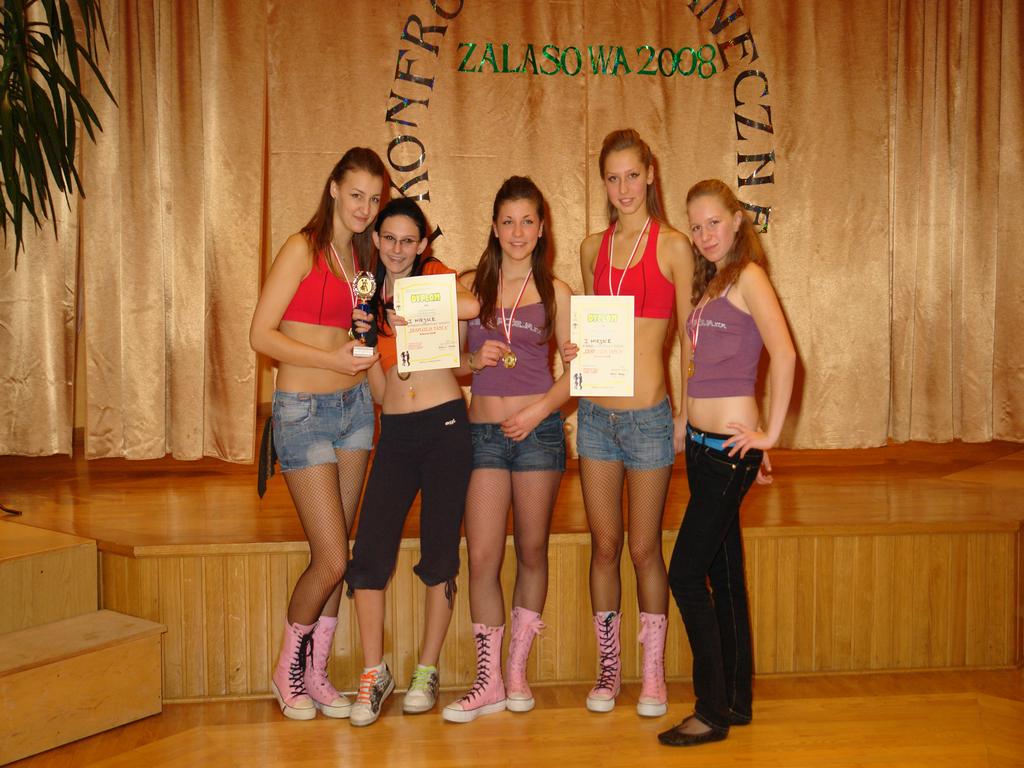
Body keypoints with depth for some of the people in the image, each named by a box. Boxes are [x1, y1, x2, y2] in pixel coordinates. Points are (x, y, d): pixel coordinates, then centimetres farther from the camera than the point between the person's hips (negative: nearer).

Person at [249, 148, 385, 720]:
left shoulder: (361, 255, 12)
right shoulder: (303, 249, -8)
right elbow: (261, 335, -13)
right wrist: (333, 359, -21)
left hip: (355, 406, 7)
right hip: (304, 411, -6)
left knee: (335, 555, 9)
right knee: (332, 559, -7)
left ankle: (317, 672, 23)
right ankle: (288, 668, 17)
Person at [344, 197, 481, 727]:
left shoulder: (435, 273, 4)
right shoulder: (369, 298, 12)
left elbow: (471, 306, -18)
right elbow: (379, 390, 8)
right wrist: (366, 336, -5)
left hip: (446, 426, -3)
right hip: (396, 433, 3)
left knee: (439, 555, 3)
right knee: (368, 554, -7)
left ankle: (427, 672, 18)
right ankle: (374, 673, 8)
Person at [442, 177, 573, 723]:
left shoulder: (554, 290, 4)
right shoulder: (470, 285, 7)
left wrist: (539, 411, -12)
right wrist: (474, 359, -9)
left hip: (538, 428, -1)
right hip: (483, 431, 1)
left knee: (531, 552, 8)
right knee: (481, 558, -3)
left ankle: (517, 670, 23)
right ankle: (489, 683, 10)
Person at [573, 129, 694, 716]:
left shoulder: (673, 246, -4)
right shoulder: (593, 249, 10)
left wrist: (688, 413, -7)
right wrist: (577, 347, 3)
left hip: (648, 415, -4)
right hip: (596, 411, 4)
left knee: (645, 549, 5)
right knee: (605, 546, 11)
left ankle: (654, 674, 22)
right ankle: (608, 668, 25)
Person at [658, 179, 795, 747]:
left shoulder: (748, 276, -10)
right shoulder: (709, 283, 16)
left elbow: (783, 354, -23)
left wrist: (770, 433, -20)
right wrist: (688, 424, 8)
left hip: (729, 447, -9)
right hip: (701, 443, 9)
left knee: (686, 575, -7)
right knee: (724, 572, 14)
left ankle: (713, 712, 4)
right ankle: (736, 700, 26)